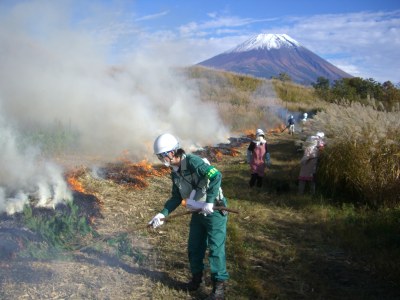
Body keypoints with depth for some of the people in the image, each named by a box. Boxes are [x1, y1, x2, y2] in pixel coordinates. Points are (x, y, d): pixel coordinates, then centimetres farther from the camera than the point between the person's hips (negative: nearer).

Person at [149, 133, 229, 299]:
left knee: (215, 248, -4)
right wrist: (162, 214, -1)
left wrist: (209, 202, -34)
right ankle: (197, 277, 34)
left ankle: (219, 284, 9)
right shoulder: (174, 172, 5)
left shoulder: (192, 162, -23)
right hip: (198, 212, 8)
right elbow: (176, 197, 10)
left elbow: (216, 175, -34)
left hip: (214, 210, -8)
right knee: (194, 247, 14)